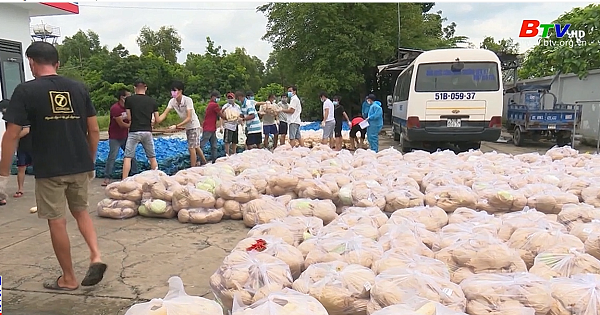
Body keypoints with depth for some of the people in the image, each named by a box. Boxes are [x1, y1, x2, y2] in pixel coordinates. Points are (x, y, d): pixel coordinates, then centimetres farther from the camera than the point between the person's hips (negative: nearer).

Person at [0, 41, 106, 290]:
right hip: (80, 166, 4)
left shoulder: (25, 91, -6)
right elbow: (94, 131, 5)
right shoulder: (79, 88, 5)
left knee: (57, 222, 9)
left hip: (49, 169, -4)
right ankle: (96, 257, 5)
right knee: (81, 212, 23)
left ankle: (68, 279, 20)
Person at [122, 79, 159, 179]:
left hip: (134, 132, -3)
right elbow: (157, 120, 6)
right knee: (152, 157, 13)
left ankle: (124, 181, -3)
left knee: (128, 157, 0)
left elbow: (129, 117, -2)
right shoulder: (152, 101, 6)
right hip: (147, 132, 3)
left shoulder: (129, 99, -1)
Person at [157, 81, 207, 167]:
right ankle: (205, 163, 31)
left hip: (194, 125, -7)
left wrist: (176, 126, -37)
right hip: (187, 127, 7)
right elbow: (164, 114, -13)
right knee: (195, 147, 16)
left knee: (191, 147, -9)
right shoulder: (172, 101, -9)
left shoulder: (188, 100, -27)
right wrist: (155, 122, -29)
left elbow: (189, 118, -30)